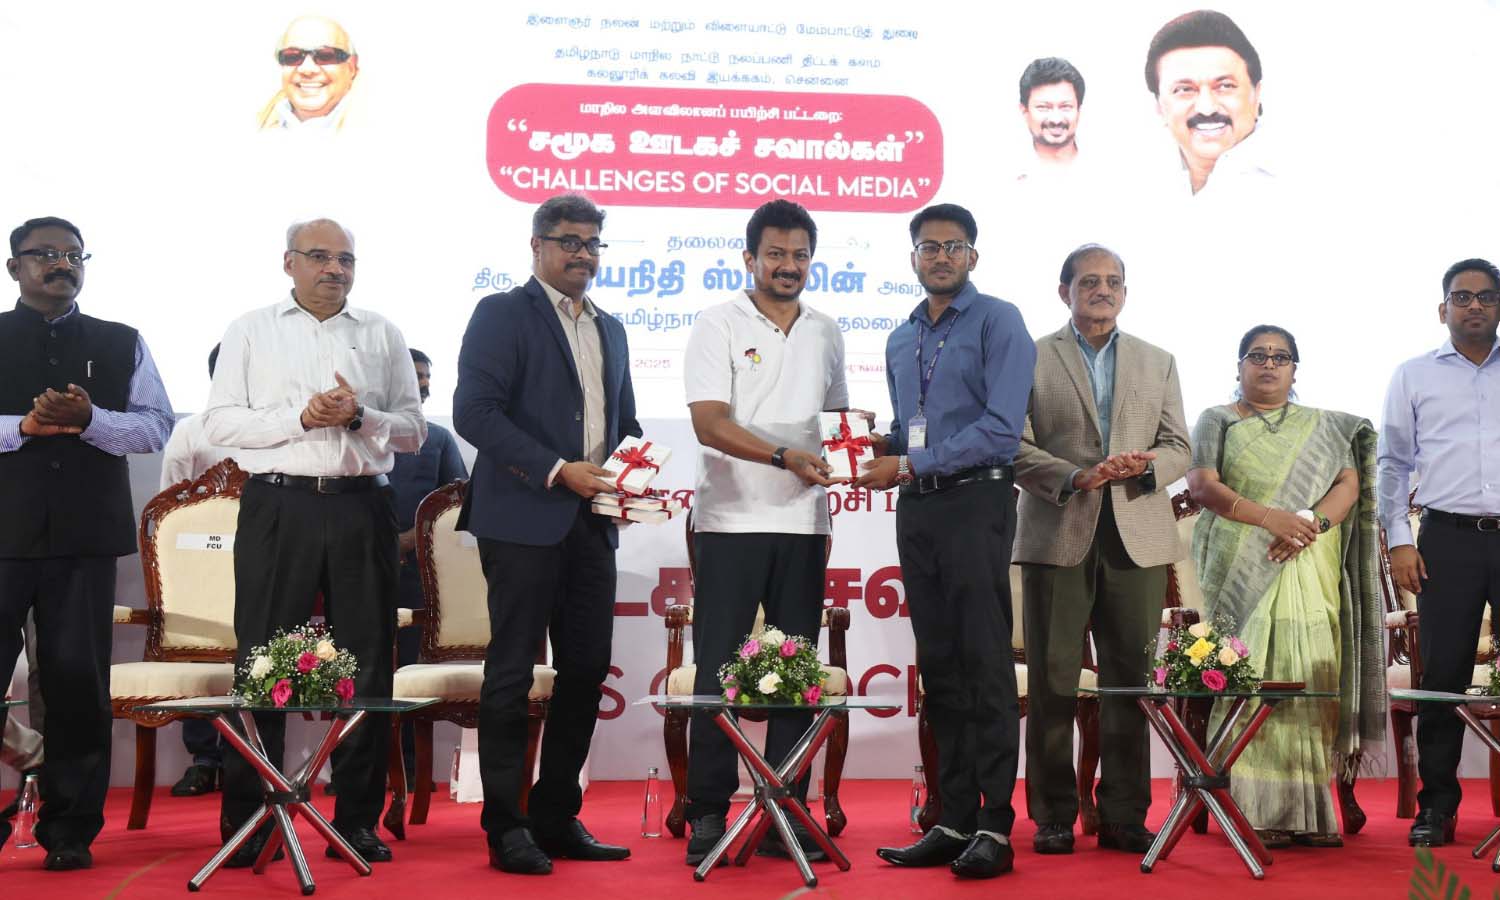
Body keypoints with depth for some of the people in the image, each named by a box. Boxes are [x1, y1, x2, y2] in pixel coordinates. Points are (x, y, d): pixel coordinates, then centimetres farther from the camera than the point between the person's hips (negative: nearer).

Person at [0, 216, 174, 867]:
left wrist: (89, 420, -11)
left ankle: (70, 829, 11)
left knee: (77, 679, 3)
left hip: (86, 532, 1)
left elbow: (156, 427, 5)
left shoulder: (121, 343, 13)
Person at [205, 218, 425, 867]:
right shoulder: (251, 331, 9)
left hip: (362, 506, 2)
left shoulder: (382, 334, 14)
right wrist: (300, 417, -11)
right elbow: (220, 424, 0)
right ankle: (247, 822, 7)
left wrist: (359, 416, -10)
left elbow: (413, 429, 9)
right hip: (279, 505, -2)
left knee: (367, 665, 4)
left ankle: (357, 820, 12)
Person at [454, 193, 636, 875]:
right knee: (512, 672, 0)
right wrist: (556, 471, -18)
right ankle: (505, 827, 8)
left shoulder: (610, 329, 19)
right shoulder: (502, 314, -3)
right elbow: (474, 412, -13)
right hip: (524, 519, -7)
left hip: (591, 520, 7)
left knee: (587, 668, 8)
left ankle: (557, 818, 19)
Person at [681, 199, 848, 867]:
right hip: (730, 518, -4)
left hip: (802, 520, 4)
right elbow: (710, 423, -12)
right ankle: (708, 812, 6)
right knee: (718, 669, -2)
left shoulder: (825, 333, 14)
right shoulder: (719, 325, -1)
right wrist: (786, 457, -24)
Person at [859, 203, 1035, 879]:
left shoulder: (997, 322, -3)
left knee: (984, 667, -7)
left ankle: (995, 827, -4)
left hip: (974, 501, -7)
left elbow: (1001, 428, -14)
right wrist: (880, 452, 3)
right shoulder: (901, 339, 19)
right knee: (939, 669, 7)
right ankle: (955, 821, 12)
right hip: (917, 511, 7)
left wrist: (912, 465, -15)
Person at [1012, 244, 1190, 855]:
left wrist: (1147, 464, -10)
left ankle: (1124, 816, 11)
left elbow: (1179, 448, 12)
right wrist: (1074, 477, -16)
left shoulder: (1158, 363, 17)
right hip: (1057, 536, -2)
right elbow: (1016, 445, -1)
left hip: (1138, 540, 3)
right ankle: (1053, 816, 9)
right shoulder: (1031, 359, 7)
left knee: (1132, 679, 3)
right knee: (1053, 680, 0)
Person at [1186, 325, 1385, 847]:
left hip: (1310, 574, 2)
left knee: (1310, 682, -5)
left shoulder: (1325, 428, 21)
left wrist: (1312, 524, -13)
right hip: (1242, 571, -2)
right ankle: (1254, 812, -10)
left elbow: (1350, 484, 7)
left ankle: (1309, 814, -3)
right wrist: (1270, 518, -16)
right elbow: (1202, 484, -2)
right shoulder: (1218, 422, 13)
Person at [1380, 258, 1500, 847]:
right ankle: (1437, 805, 8)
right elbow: (1392, 463, 11)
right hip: (1449, 538, 0)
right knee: (1442, 674, 0)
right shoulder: (1414, 376, 12)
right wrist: (1398, 540, 1)